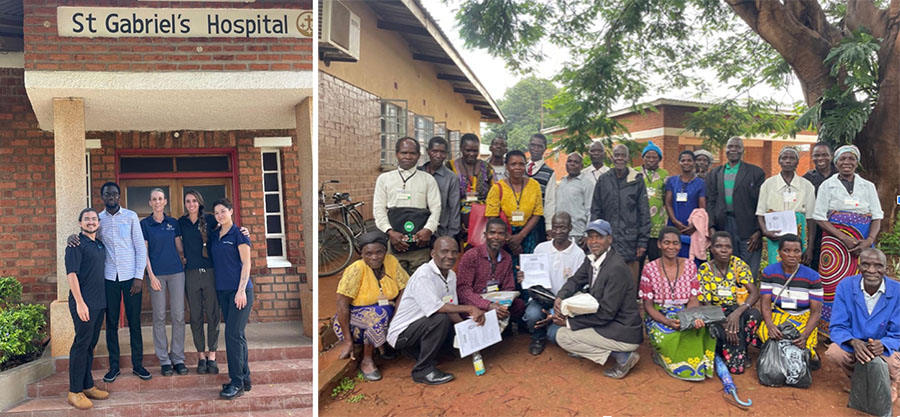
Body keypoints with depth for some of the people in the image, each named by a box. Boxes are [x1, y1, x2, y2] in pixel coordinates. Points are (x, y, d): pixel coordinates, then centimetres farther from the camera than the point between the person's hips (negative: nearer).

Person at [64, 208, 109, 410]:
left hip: (99, 303, 8)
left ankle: (87, 386, 21)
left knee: (91, 344, 13)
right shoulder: (76, 244, -8)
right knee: (81, 344, -4)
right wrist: (80, 302, -20)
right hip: (83, 303, -8)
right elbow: (71, 274, -15)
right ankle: (74, 392, 3)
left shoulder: (100, 245, 15)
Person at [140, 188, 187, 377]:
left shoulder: (173, 222, 10)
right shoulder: (145, 224, 3)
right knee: (159, 317, 1)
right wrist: (151, 275, -9)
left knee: (179, 316, 2)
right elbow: (144, 252, -1)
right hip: (157, 274, -2)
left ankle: (178, 358, 10)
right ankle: (164, 360, 10)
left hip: (176, 272, 2)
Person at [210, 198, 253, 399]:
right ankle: (245, 379, 17)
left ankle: (237, 383, -5)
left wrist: (241, 290, -15)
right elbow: (215, 262, 20)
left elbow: (246, 263, -9)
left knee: (233, 334, -11)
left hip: (239, 290, -7)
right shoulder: (214, 236, 14)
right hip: (223, 290, 7)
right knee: (236, 335, 10)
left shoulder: (238, 234, -5)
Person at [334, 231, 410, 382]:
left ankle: (383, 344, 4)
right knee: (380, 313, -34)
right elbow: (342, 304, -20)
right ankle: (367, 361, -16)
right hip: (356, 317, -5)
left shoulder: (392, 262, -5)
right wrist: (348, 340, -21)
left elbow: (405, 290, -6)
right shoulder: (356, 269, -18)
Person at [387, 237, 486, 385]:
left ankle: (420, 353, 11)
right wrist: (469, 308, -26)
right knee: (441, 319, -30)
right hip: (402, 332, -9)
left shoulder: (451, 275, 6)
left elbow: (451, 309, 6)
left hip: (423, 326, 9)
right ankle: (423, 370, -15)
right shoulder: (423, 275, -21)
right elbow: (435, 308, -29)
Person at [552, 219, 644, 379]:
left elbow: (606, 313, -24)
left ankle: (622, 357, -6)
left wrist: (569, 322, -19)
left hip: (624, 333, -9)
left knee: (562, 336, -9)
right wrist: (559, 298, -18)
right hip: (606, 320, 9)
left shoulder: (616, 268, -25)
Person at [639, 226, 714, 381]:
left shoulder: (690, 266, 4)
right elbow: (648, 305, -5)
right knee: (667, 337, -34)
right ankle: (660, 356, 2)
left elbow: (693, 300, 2)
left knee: (703, 329, -29)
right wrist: (667, 322, -23)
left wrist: (695, 317, -22)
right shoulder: (649, 268, -5)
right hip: (658, 316, -2)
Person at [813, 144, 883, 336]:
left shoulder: (868, 187, 11)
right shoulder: (827, 185, 5)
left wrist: (869, 241, -12)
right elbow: (820, 218, 0)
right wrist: (845, 239, -11)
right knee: (834, 283, -6)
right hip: (835, 241, -2)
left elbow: (877, 218, 7)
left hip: (863, 244, 2)